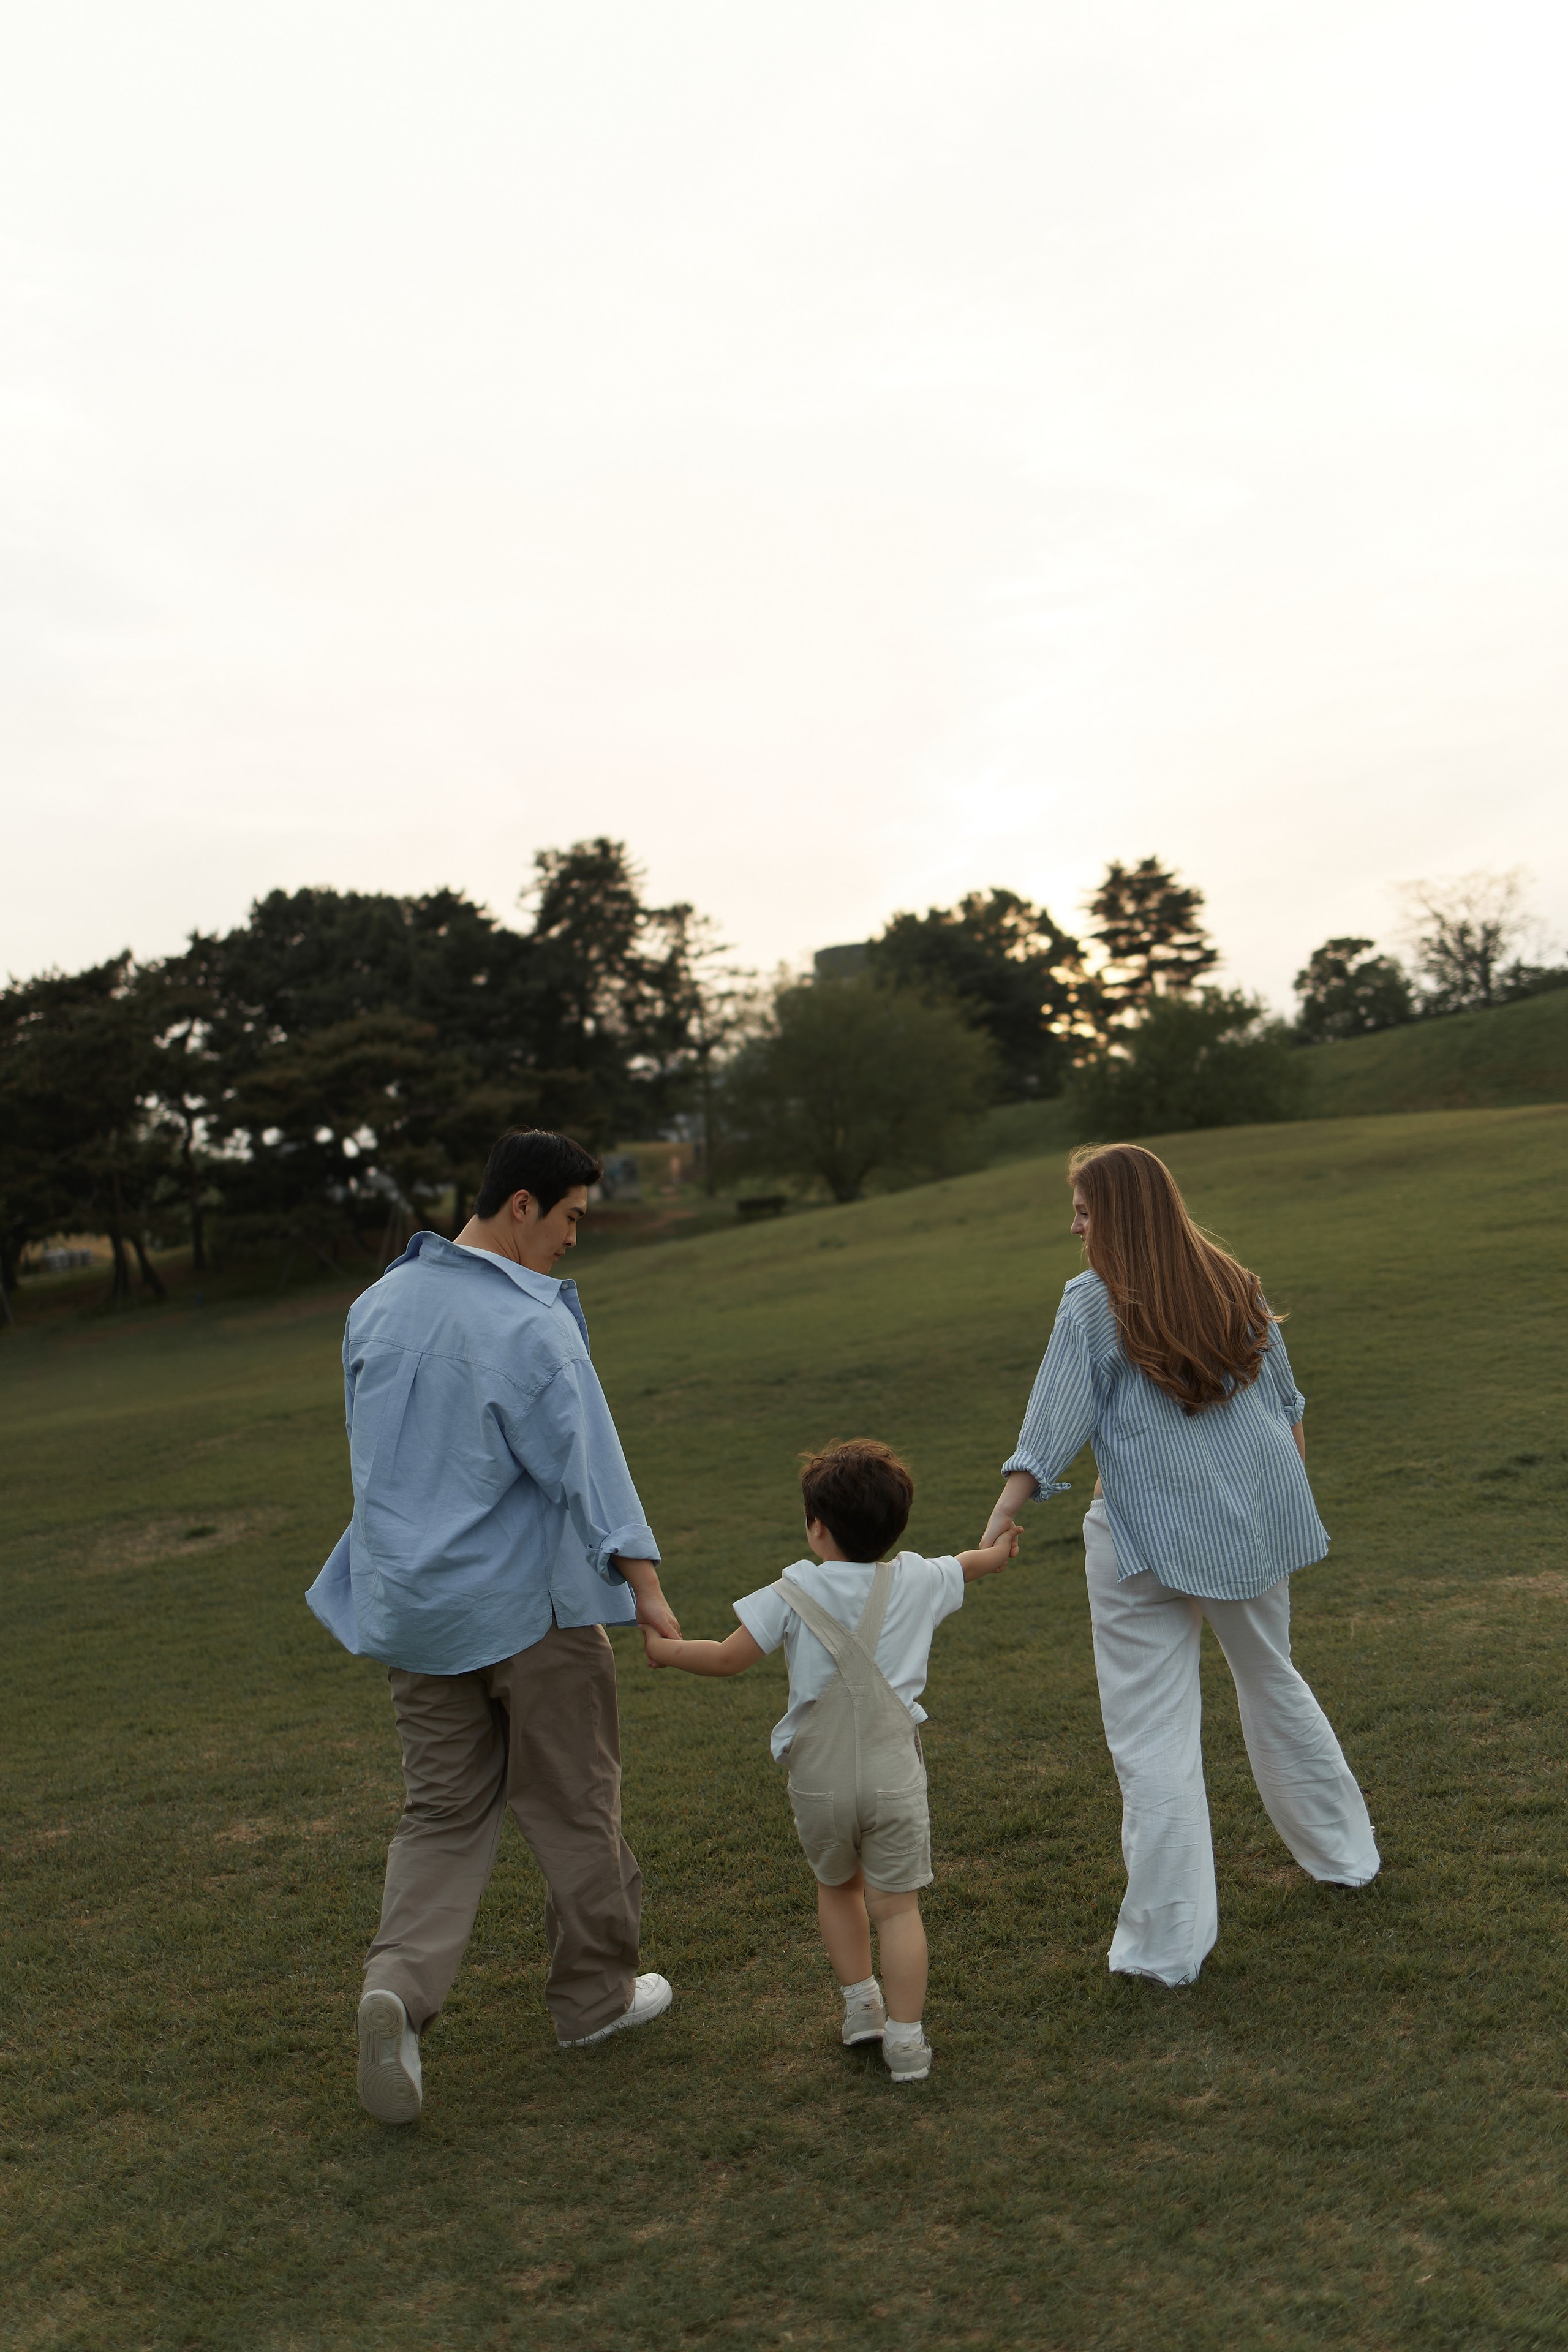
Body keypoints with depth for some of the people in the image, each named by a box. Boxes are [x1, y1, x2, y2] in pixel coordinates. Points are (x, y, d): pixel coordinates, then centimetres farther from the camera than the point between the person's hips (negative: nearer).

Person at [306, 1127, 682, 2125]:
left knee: (445, 1809, 14)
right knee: (575, 1801, 12)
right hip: (526, 1602, -6)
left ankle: (400, 1983, -6)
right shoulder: (532, 1325, -18)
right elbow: (586, 1464, -23)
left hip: (408, 1602, 6)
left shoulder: (379, 1305, 4)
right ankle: (597, 1993, 27)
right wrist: (643, 1580, -22)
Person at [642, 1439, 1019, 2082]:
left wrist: (663, 1649, 14)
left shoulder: (794, 1592, -5)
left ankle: (860, 2003, 30)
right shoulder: (918, 1580, 3)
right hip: (893, 1776, 0)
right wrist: (996, 1550, 48)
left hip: (819, 1781, 0)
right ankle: (906, 2040, 7)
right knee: (896, 1905, 7)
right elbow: (970, 1564, 25)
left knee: (837, 1887, 24)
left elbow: (729, 1658, -3)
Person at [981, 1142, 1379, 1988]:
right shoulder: (1234, 1285, 6)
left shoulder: (1092, 1306, -10)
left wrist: (995, 1528, -13)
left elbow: (1048, 1435, -14)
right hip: (1254, 1521, 6)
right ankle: (1344, 1852, 42)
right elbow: (1286, 1405, 15)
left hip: (1150, 1538, -6)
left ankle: (1167, 1943, 4)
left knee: (1152, 1733, 1)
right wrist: (1292, 1499, 27)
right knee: (1273, 1682, 26)